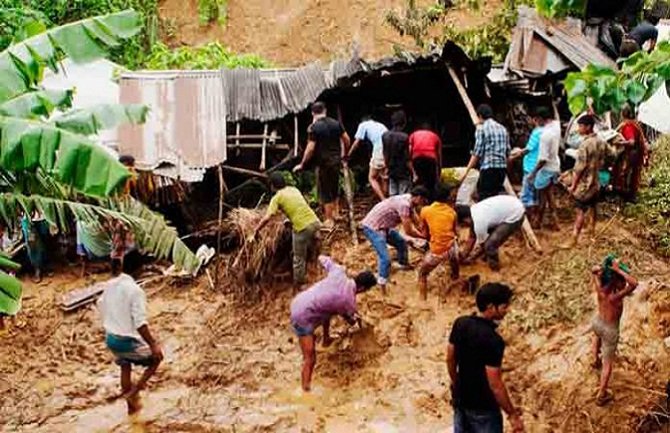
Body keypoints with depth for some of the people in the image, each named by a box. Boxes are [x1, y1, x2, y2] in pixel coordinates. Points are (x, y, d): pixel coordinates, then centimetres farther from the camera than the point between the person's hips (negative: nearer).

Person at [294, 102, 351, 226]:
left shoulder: (313, 127, -14)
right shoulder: (335, 123, 2)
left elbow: (310, 148, -17)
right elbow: (347, 140, 6)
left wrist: (302, 164, -8)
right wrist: (344, 153, 23)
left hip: (323, 163, -5)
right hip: (336, 160, 5)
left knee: (325, 192, 4)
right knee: (335, 187, 22)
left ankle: (329, 220, 9)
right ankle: (335, 213, 32)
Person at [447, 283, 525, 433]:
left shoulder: (460, 323, -6)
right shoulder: (493, 340, -28)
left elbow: (450, 359, 6)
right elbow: (495, 384, -24)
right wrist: (512, 414, -13)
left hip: (461, 401, 7)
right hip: (483, 408, -7)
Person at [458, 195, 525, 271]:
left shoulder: (479, 222, -24)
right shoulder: (473, 210, 2)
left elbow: (481, 246, -8)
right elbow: (472, 237, 14)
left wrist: (470, 259, 7)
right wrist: (464, 254, 19)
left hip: (515, 215, -10)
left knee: (490, 245, -11)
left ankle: (494, 269, 11)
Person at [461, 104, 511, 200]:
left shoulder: (481, 128, -4)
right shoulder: (502, 128, 15)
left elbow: (477, 153, -10)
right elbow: (507, 152, 14)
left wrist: (466, 171, -8)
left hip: (488, 168, -7)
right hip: (502, 167, 7)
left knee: (484, 197, -5)